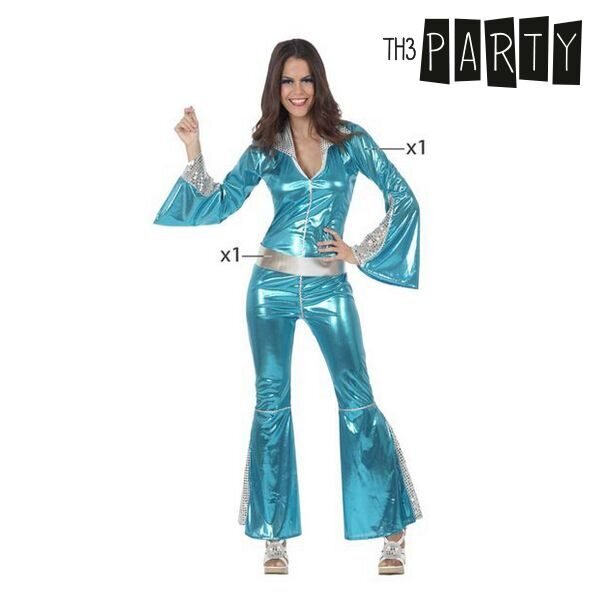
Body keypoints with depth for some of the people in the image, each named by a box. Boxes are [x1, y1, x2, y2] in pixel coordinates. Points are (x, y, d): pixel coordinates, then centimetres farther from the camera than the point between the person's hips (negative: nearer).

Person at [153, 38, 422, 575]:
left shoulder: (350, 139, 0)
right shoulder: (265, 148, 6)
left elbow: (402, 198, 1)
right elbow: (217, 204, 7)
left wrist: (362, 253, -2)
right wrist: (193, 150, -2)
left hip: (330, 288, -2)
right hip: (273, 286, 2)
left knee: (358, 401, -3)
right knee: (271, 404, 4)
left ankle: (393, 529, 8)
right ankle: (275, 535, 13)